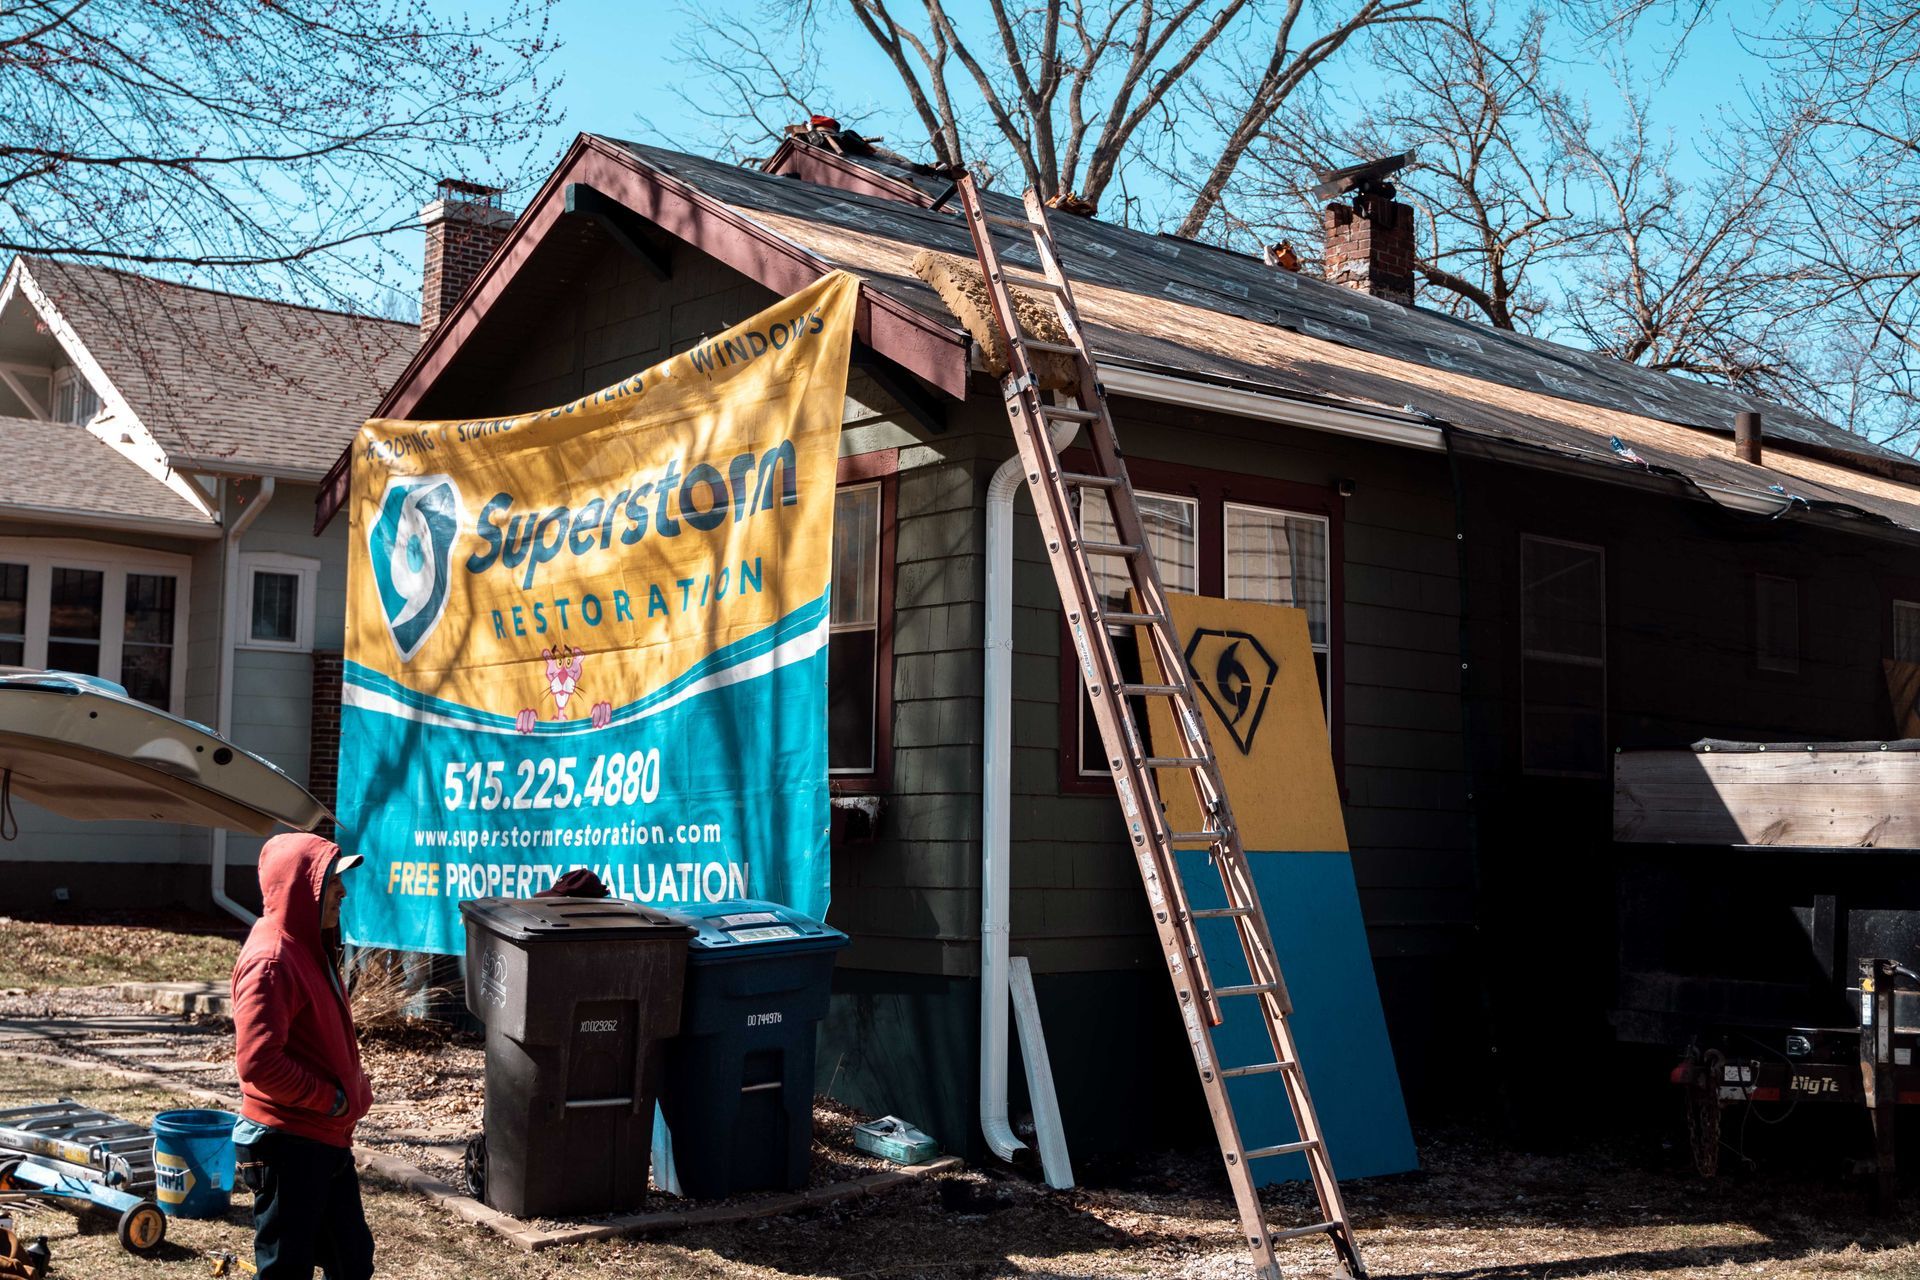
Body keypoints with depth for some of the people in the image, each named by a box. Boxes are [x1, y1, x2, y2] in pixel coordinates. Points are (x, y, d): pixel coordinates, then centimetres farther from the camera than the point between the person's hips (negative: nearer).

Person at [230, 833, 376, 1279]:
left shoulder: (309, 948, 11)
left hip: (325, 1141, 10)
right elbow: (259, 1063, -27)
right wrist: (329, 1099, -17)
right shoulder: (270, 961, -20)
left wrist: (353, 1086, 7)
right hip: (287, 1145, -10)